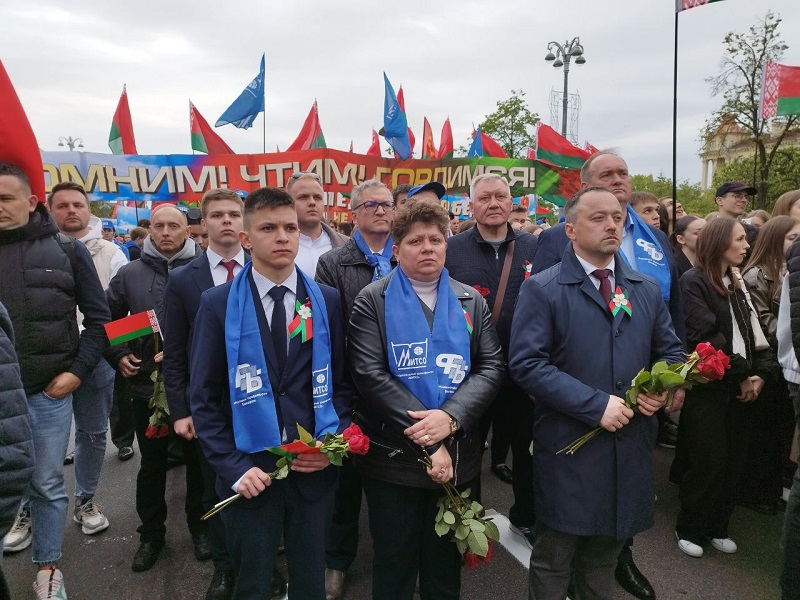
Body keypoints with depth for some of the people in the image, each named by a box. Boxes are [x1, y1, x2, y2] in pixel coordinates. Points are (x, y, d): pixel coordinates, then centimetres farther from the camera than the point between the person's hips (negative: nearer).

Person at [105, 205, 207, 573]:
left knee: (198, 459, 13)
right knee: (151, 463, 15)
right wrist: (118, 355, 2)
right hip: (146, 384, 2)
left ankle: (200, 526, 32)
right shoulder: (130, 274, 5)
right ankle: (151, 532, 33)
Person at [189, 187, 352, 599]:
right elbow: (204, 398, -4)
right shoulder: (218, 304, -4)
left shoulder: (326, 301, 1)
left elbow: (342, 382, 5)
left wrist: (331, 441, -9)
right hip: (250, 472, -1)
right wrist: (233, 467, -10)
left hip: (313, 470, 2)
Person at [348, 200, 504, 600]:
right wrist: (427, 444, -18)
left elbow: (491, 367, -2)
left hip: (457, 458, 3)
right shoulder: (373, 301, -5)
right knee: (394, 566, 15)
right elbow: (371, 375, -15)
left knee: (446, 566, 20)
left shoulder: (470, 301, 7)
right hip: (393, 459, -3)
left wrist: (451, 417, -20)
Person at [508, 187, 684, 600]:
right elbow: (526, 363, -16)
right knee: (552, 564, 11)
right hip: (567, 449, -4)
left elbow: (671, 350, 17)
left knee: (603, 560, 21)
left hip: (630, 449, 5)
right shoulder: (542, 289, -8)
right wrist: (595, 405, -20)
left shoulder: (648, 290, 10)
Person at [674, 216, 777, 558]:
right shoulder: (694, 281, -9)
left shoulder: (736, 283, 15)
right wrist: (741, 374, -12)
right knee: (708, 462, 0)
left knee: (733, 463, 10)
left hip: (740, 387, 7)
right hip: (708, 386, -7)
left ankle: (717, 526, 26)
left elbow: (752, 333, 11)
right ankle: (689, 529, 18)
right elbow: (705, 337, -16)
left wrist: (760, 373, -4)